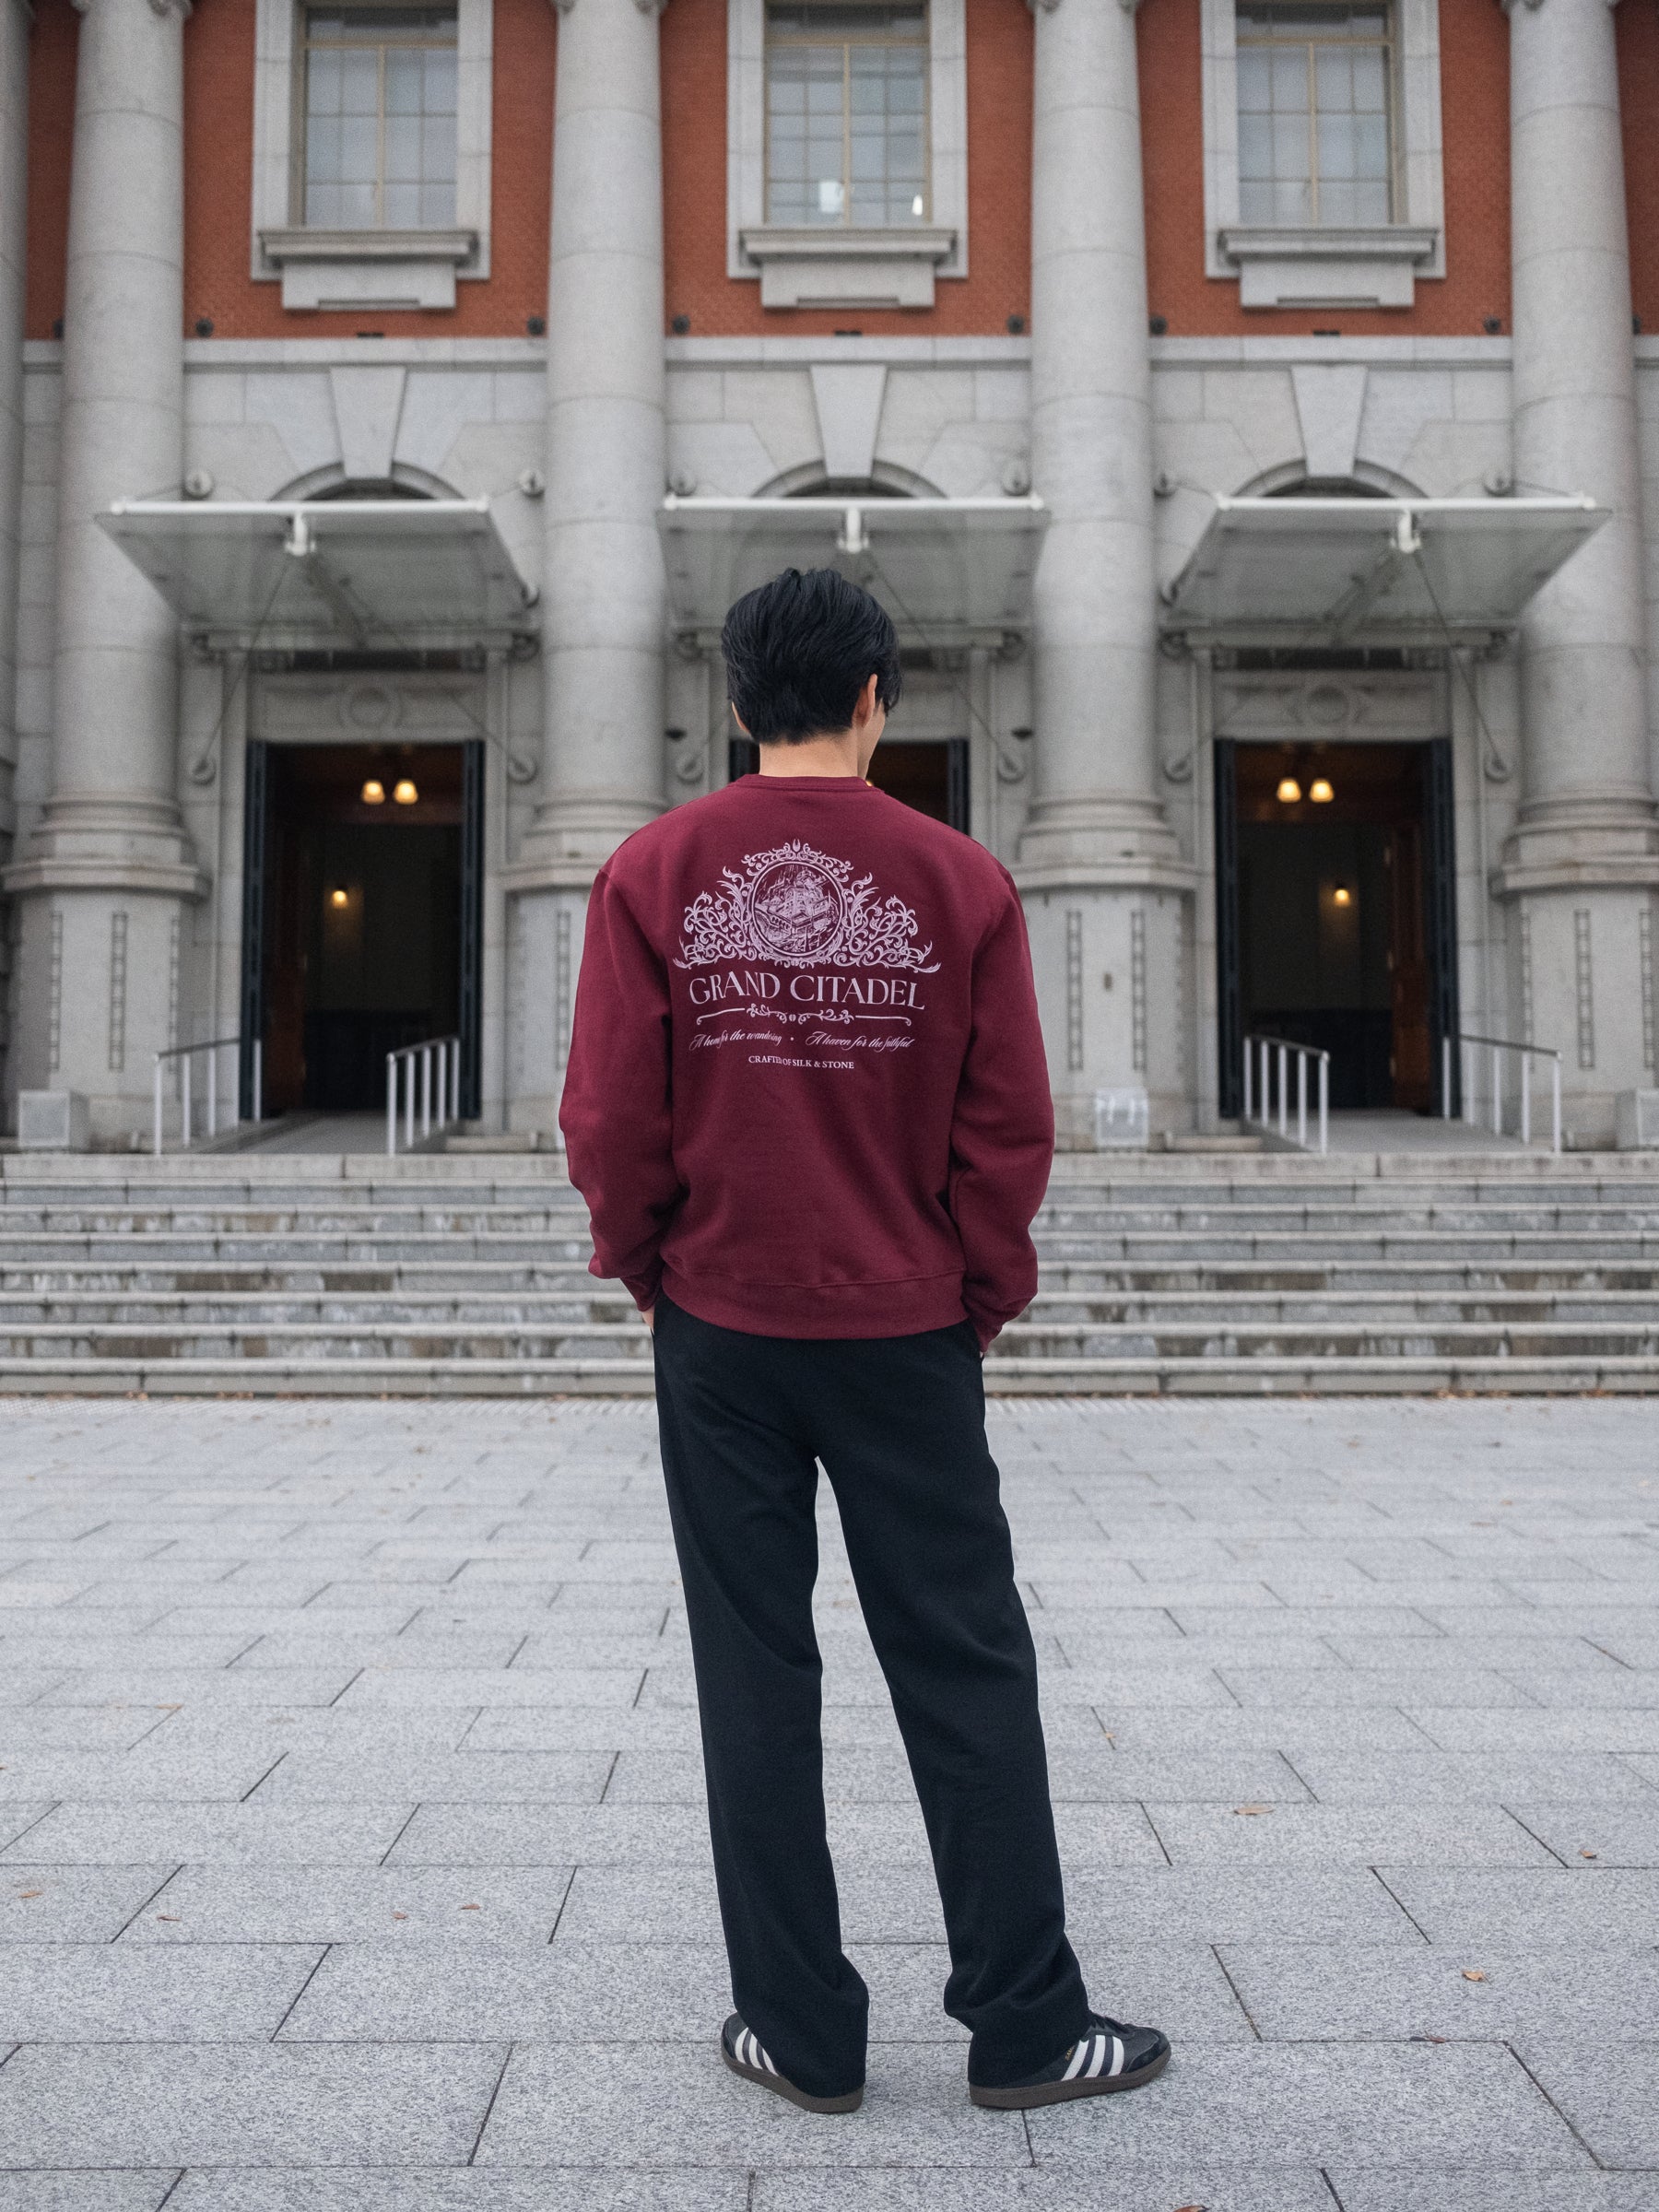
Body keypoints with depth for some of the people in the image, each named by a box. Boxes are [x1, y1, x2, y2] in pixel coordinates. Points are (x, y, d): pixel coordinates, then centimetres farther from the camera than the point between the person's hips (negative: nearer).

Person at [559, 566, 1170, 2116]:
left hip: (719, 1332, 1)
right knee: (968, 1675, 9)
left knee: (756, 1681, 9)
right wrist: (982, 1293, 10)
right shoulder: (958, 881, -4)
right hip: (908, 1333, 0)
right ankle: (1025, 2028, 19)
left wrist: (644, 1267, 12)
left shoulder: (653, 873, -3)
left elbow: (610, 1116, -4)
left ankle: (802, 2032, 19)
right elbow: (1009, 1128, -3)